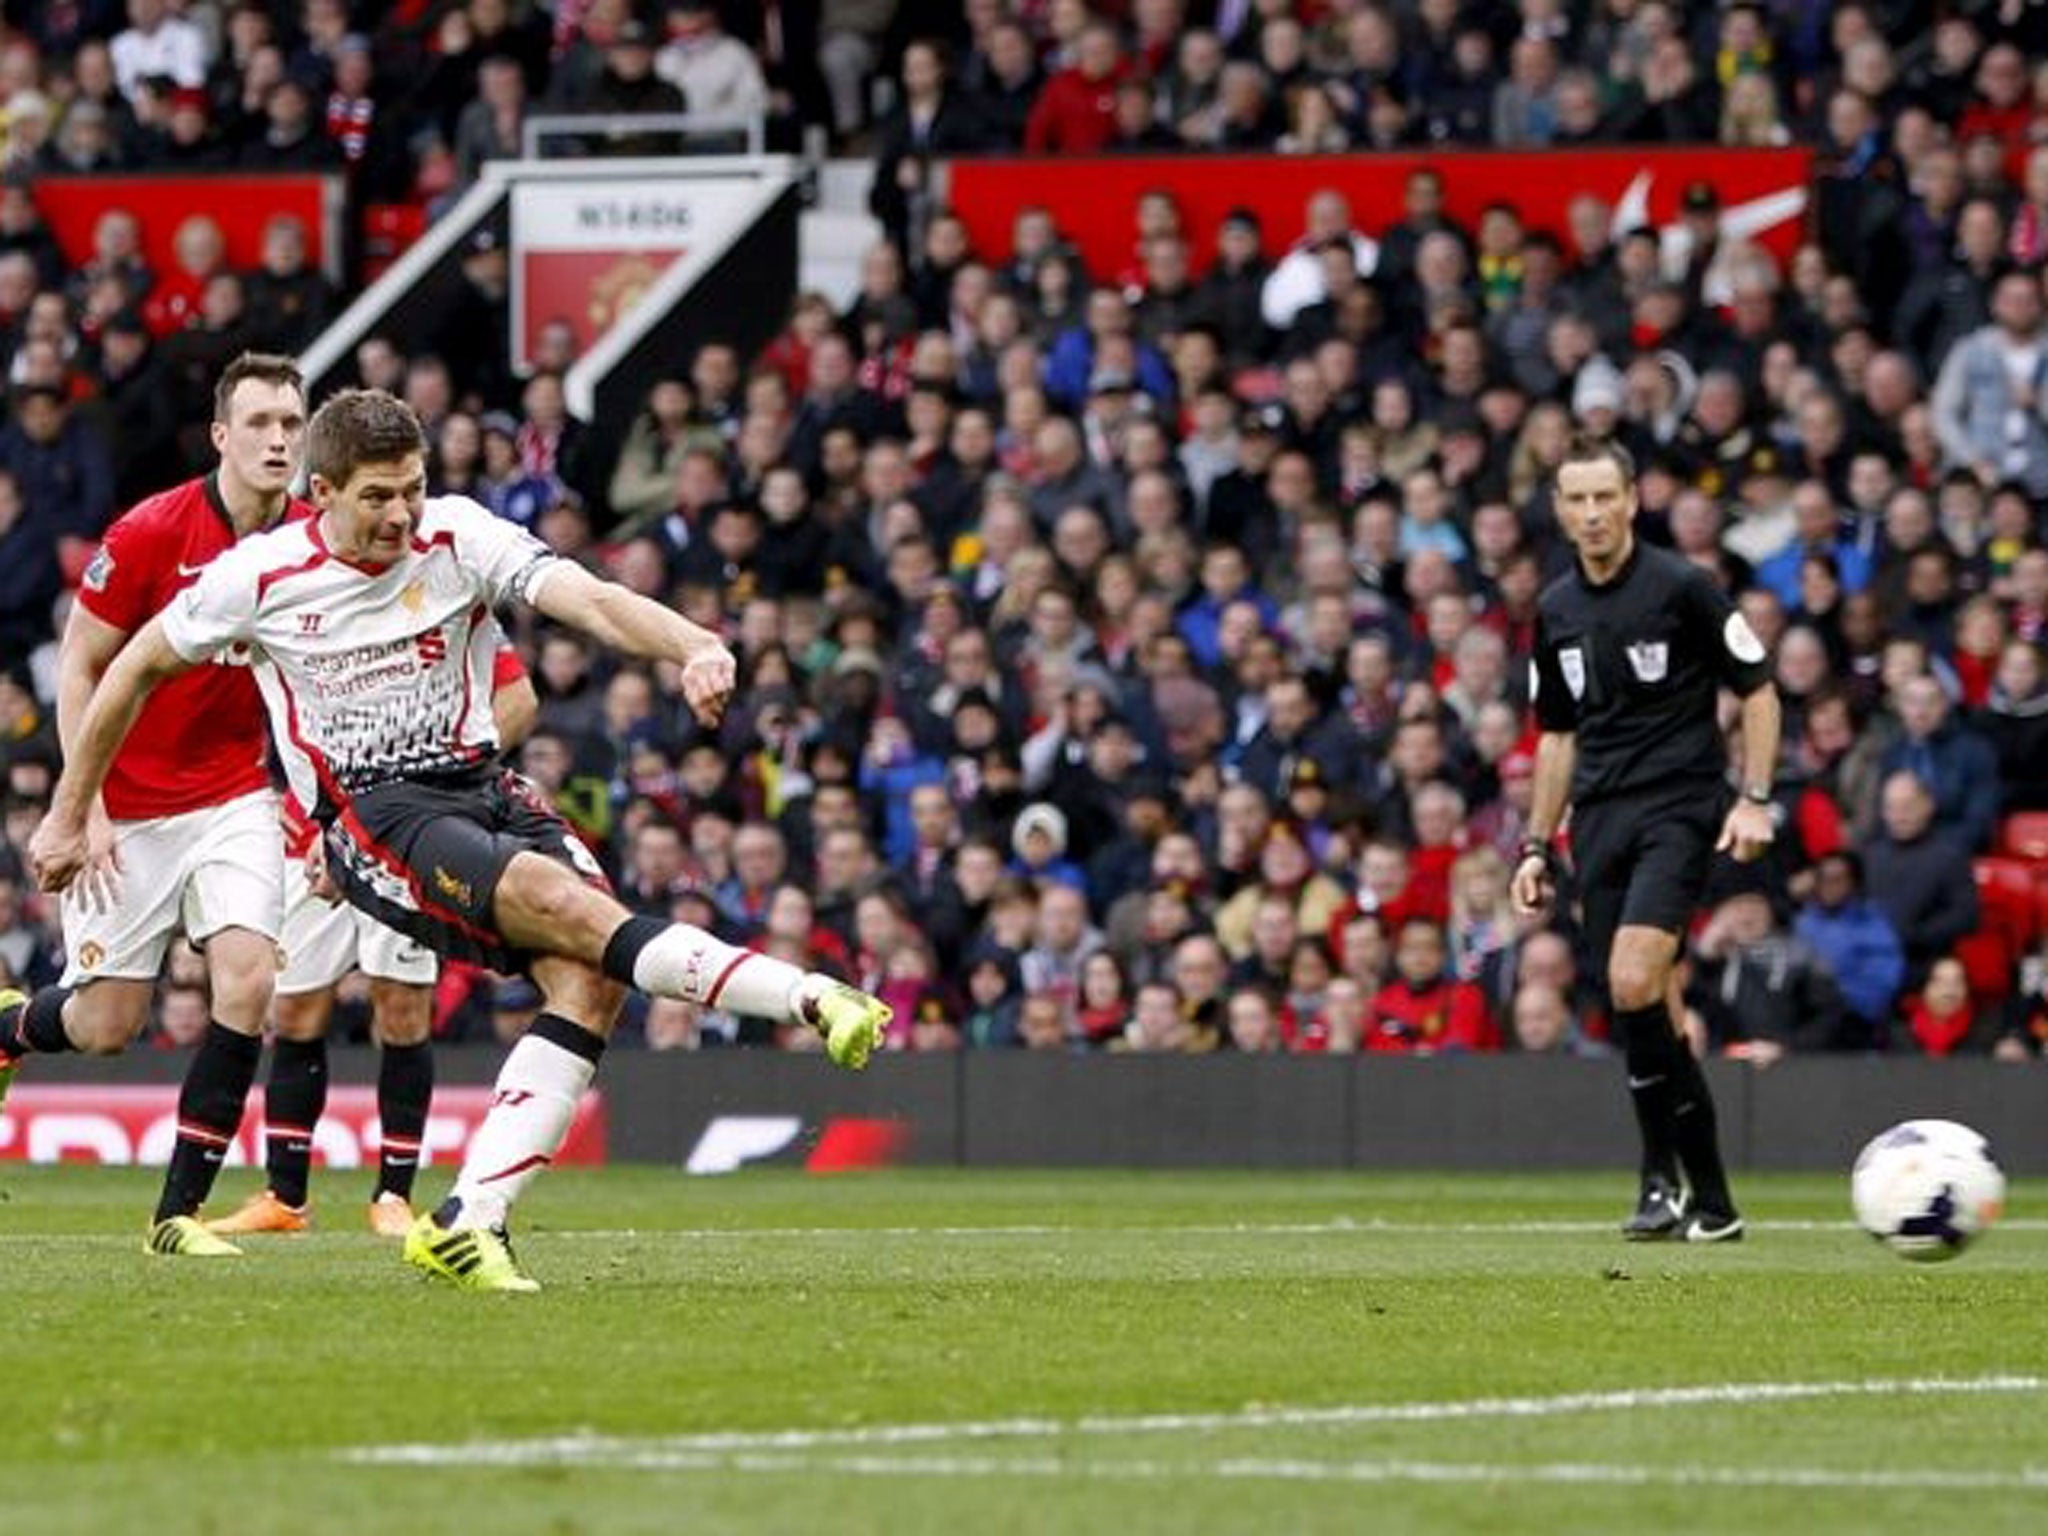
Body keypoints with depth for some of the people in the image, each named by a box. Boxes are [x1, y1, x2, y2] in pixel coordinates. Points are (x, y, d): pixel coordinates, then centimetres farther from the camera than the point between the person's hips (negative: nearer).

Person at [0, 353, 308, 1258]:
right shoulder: (149, 534, -15)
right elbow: (78, 670, -8)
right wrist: (85, 807, -13)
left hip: (235, 800, 2)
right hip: (127, 812, -2)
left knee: (247, 981, -17)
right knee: (108, 1023, 1)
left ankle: (181, 1209, -6)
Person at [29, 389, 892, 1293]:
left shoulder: (459, 538, -2)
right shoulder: (260, 576, -3)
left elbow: (590, 599, -17)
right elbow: (137, 668, 12)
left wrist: (695, 650, -37)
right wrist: (70, 816, 16)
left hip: (479, 789, 4)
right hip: (370, 815, -4)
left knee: (590, 975, -22)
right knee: (565, 905, -29)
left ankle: (469, 1223, -20)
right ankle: (807, 999, -36)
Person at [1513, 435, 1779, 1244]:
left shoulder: (1682, 587, -5)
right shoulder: (1555, 611, 12)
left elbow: (1758, 692, -1)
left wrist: (1754, 799, -11)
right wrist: (1536, 847, 17)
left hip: (1679, 807, -6)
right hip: (1598, 820, 6)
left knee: (1635, 983, -22)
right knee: (1640, 1014, 2)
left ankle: (1666, 1172, -10)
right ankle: (1707, 1200, 8)